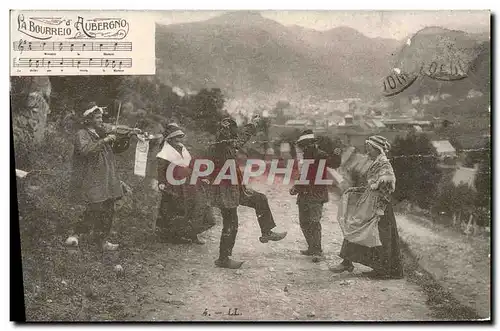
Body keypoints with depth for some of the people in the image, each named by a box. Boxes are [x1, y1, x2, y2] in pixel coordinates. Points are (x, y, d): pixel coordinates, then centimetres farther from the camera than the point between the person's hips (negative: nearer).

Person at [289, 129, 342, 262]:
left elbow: (334, 164, -20)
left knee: (314, 222, -16)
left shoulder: (321, 155, -7)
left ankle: (318, 252, -12)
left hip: (316, 195, -8)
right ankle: (312, 248, 25)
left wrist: (336, 155, -38)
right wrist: (296, 187, 18)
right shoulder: (305, 157, 16)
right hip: (304, 195, 8)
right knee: (304, 223, 12)